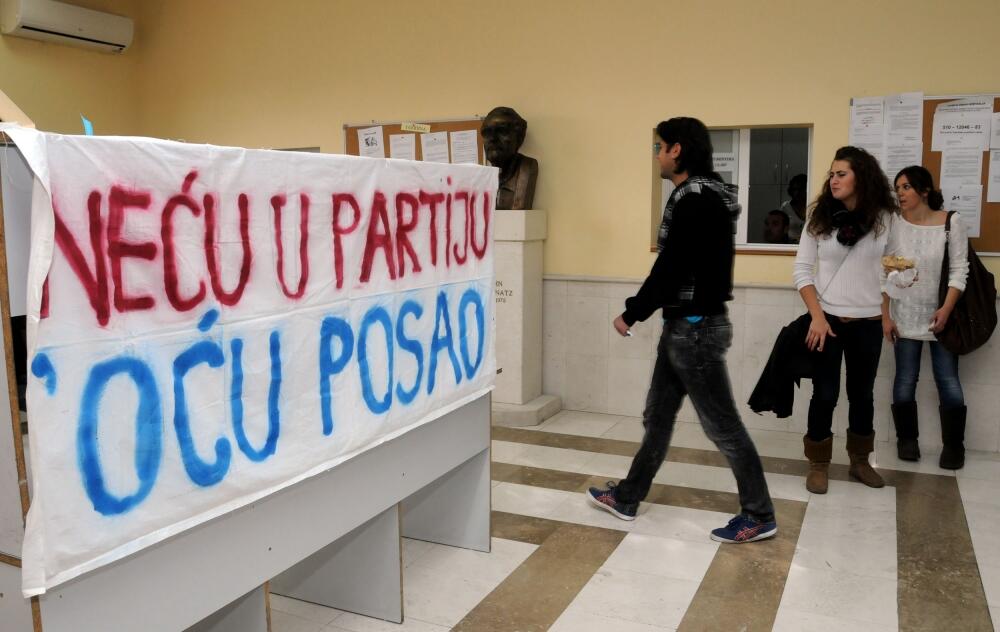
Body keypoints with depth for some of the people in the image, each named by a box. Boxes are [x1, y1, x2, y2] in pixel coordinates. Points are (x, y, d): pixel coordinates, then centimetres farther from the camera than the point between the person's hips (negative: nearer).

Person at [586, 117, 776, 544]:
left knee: (722, 424, 0)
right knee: (657, 416, 16)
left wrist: (632, 314, -11)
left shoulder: (696, 200, -19)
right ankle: (627, 498, 28)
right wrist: (643, 309, 12)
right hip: (685, 324, 10)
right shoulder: (700, 196, 12)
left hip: (696, 327, -10)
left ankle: (759, 517, 14)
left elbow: (670, 268, -21)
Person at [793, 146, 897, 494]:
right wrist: (816, 316, -12)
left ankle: (860, 461, 30)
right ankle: (818, 465, 17)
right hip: (827, 319, -1)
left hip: (868, 322, 2)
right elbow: (802, 270, -4)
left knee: (862, 393, 13)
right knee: (825, 394, 3)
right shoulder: (819, 217, -3)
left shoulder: (884, 218, -1)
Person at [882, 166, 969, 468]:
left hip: (941, 316, -1)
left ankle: (954, 444, 17)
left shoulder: (952, 222, -4)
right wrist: (885, 316, -3)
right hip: (905, 318, 1)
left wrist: (947, 309, -15)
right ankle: (907, 438, 22)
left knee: (948, 382, 1)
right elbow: (885, 275, 1)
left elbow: (959, 270, -5)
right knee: (905, 381, 5)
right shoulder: (893, 226, -1)